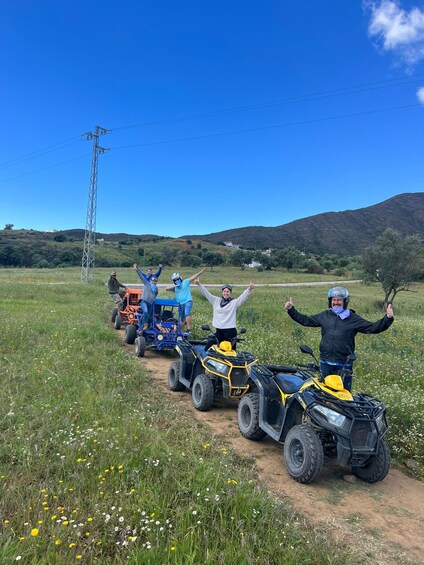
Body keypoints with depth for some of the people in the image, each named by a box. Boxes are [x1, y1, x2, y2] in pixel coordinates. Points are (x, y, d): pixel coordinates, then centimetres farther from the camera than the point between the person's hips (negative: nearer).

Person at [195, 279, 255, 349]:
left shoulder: (234, 302, -2)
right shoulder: (216, 300, 9)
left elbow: (243, 296, -16)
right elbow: (206, 293, 9)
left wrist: (249, 289, -34)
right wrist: (199, 284, 1)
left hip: (230, 330, -4)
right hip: (218, 330, 4)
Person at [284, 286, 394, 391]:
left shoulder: (354, 319, 1)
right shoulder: (324, 316, 9)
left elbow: (373, 328, -2)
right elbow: (305, 320, 15)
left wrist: (388, 318, -15)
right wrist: (291, 310, 12)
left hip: (344, 364, -3)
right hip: (325, 363, 3)